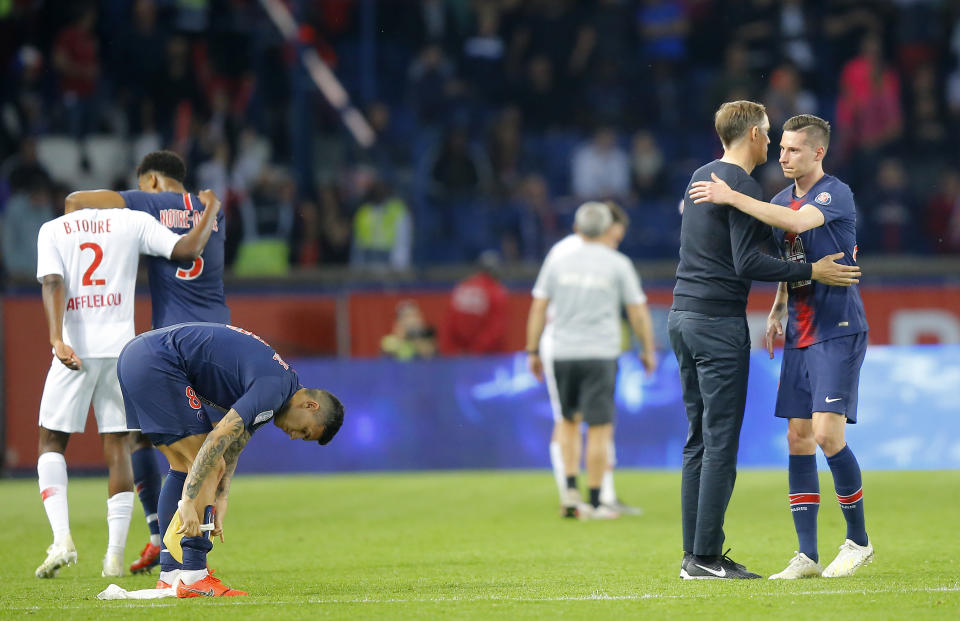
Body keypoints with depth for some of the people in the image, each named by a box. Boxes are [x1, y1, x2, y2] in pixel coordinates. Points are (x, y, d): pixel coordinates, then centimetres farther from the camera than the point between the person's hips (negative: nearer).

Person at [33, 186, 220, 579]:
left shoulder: (53, 230, 8)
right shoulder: (132, 222, 8)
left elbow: (53, 283, -8)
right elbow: (188, 250, -1)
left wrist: (57, 340, -19)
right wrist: (211, 209, 16)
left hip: (73, 351, -1)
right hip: (121, 348, 1)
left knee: (51, 442, 10)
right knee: (117, 447, 7)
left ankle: (62, 537, -10)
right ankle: (115, 554, 1)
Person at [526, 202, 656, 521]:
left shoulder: (557, 261, 6)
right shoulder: (617, 264, 1)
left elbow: (538, 308, 6)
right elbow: (638, 312, 3)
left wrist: (532, 351, 12)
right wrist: (648, 351, 14)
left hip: (562, 353, 3)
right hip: (600, 353, -3)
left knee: (568, 420, 18)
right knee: (599, 428, 0)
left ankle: (571, 489, 5)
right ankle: (595, 503, 0)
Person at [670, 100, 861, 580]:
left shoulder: (700, 178, 16)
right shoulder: (743, 186, -11)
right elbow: (749, 263, -19)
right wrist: (811, 271, -15)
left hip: (682, 315, 9)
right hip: (719, 322, -9)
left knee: (699, 440, 10)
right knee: (721, 441, -7)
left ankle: (695, 554, 9)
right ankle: (706, 557, -10)